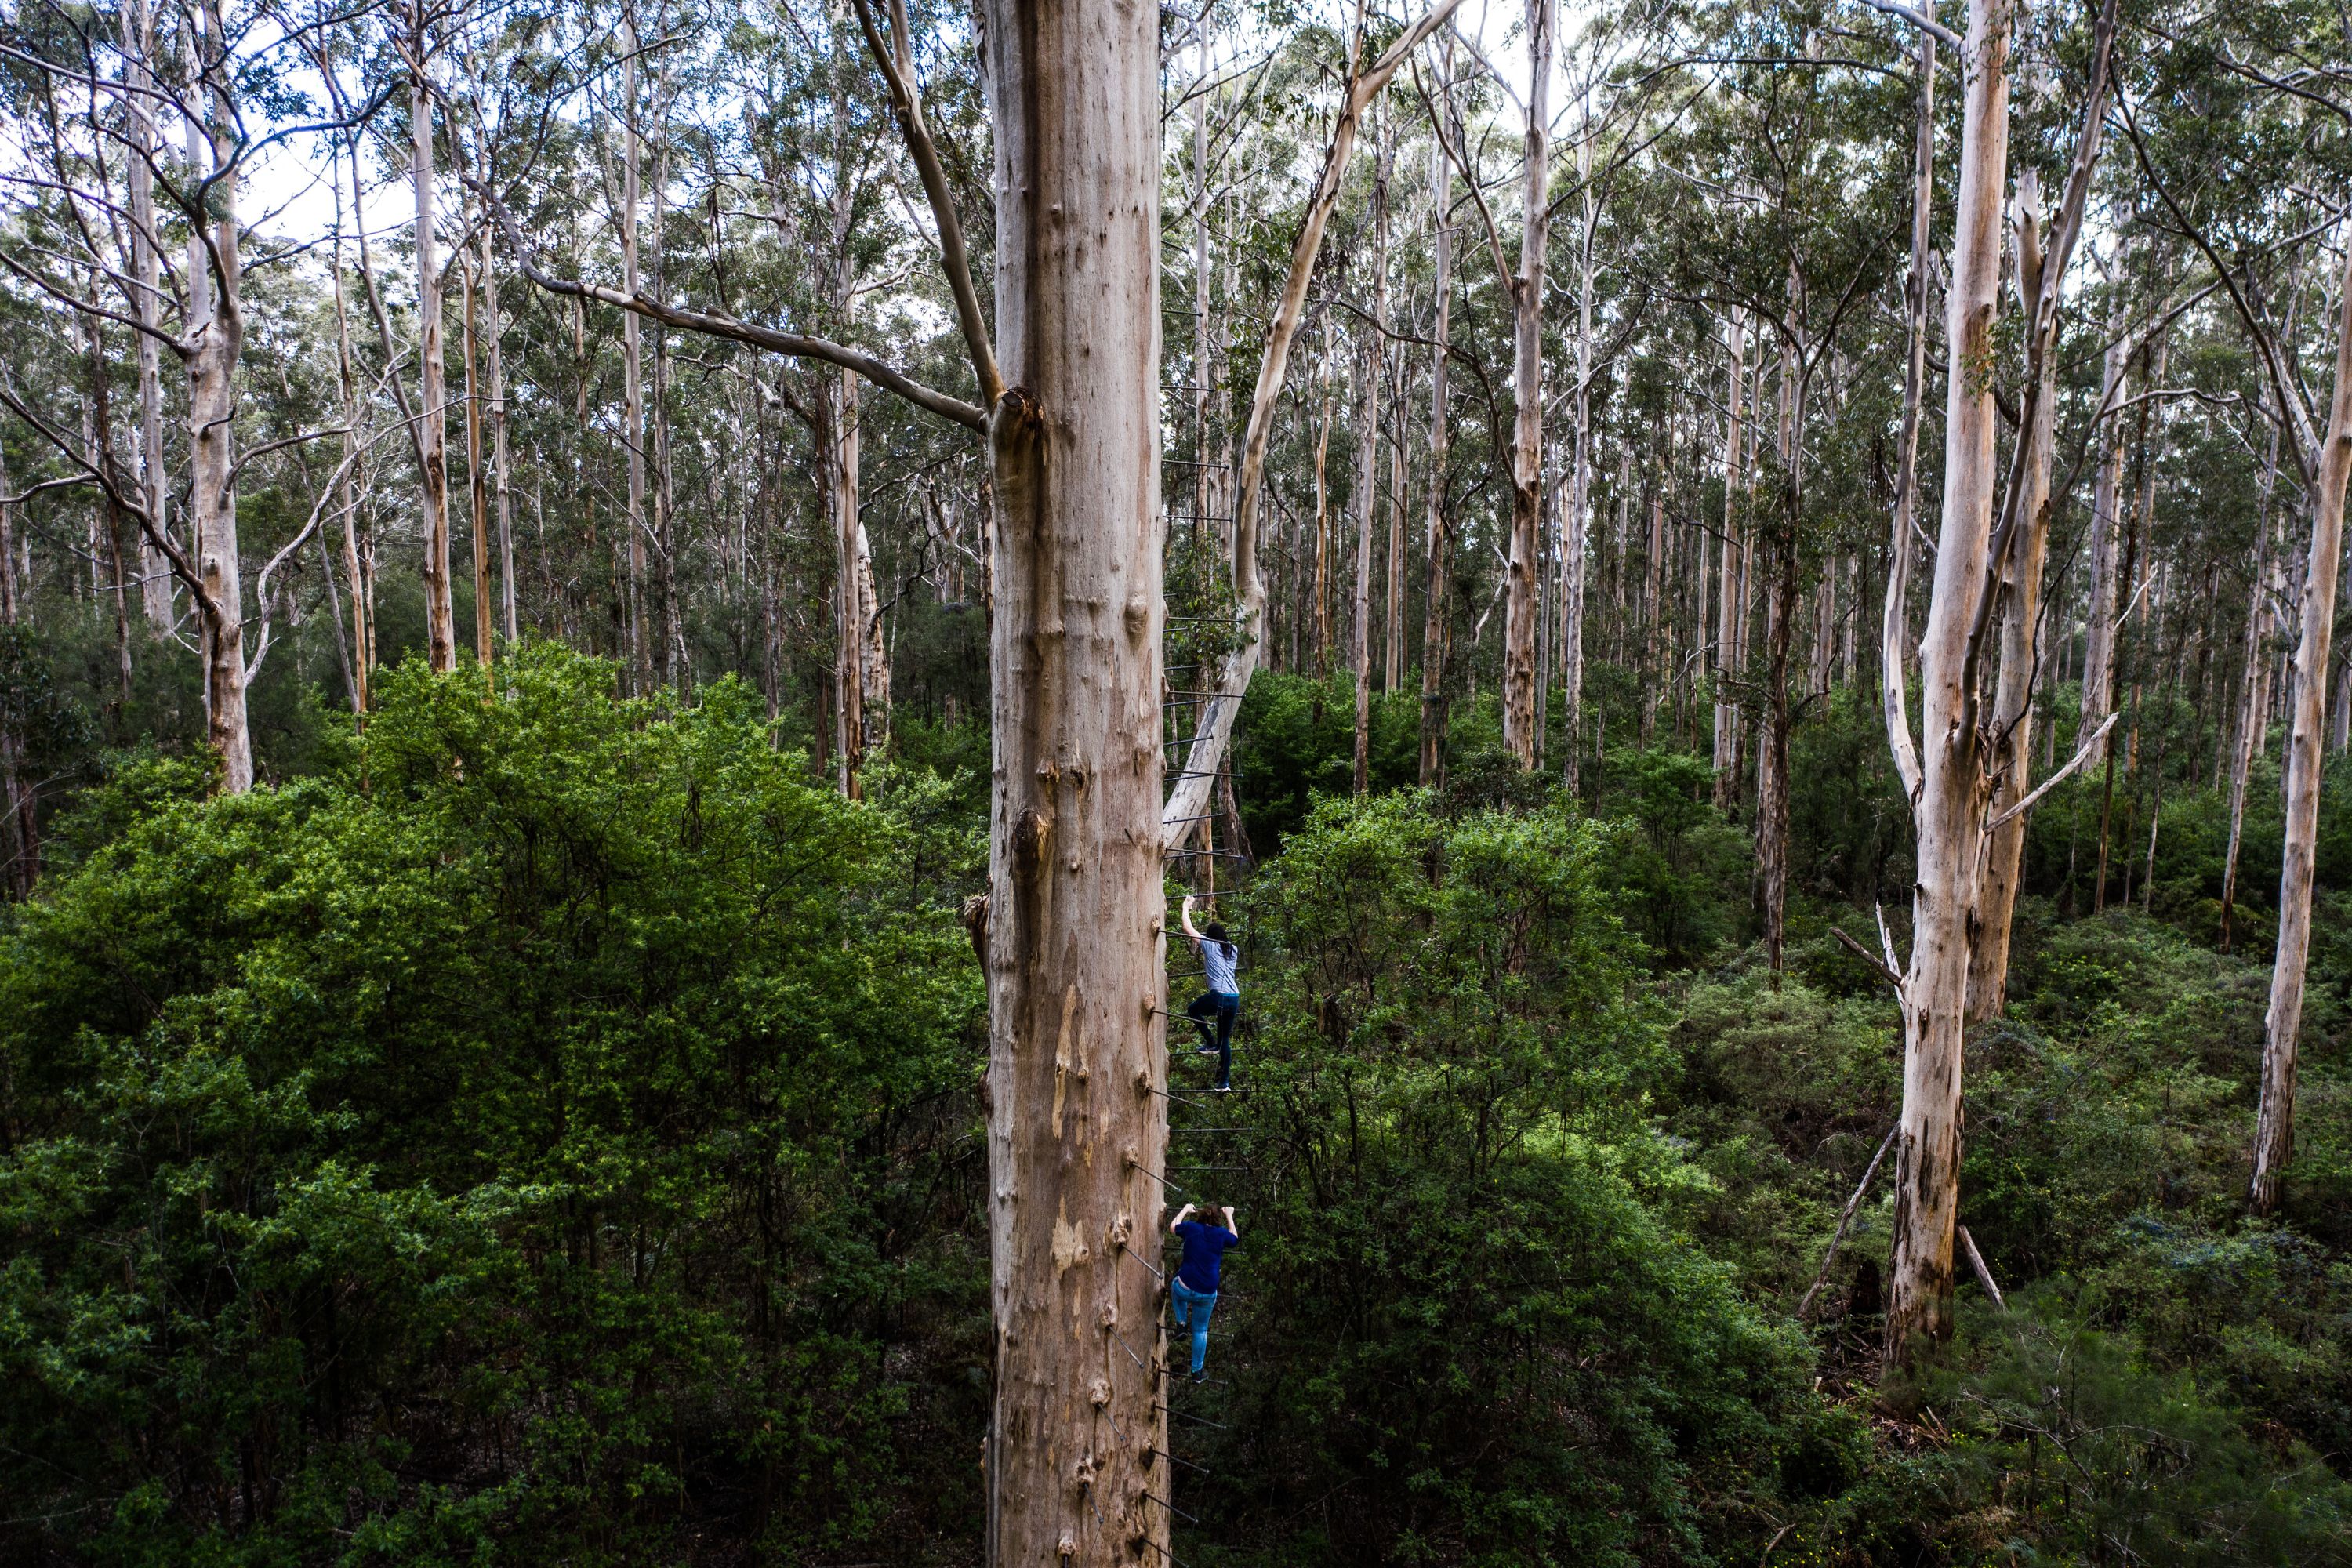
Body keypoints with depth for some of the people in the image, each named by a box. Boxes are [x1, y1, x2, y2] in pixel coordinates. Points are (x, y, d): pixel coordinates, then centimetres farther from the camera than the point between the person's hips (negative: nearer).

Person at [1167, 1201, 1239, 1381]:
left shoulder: (1192, 1228, -1)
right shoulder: (1222, 1233, 1)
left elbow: (1173, 1227, 19)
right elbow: (1235, 1238, 25)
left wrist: (1185, 1210, 32)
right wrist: (1229, 1216, 35)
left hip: (1184, 1289, -1)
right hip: (1207, 1295, 1)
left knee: (1176, 1284, 37)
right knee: (1200, 1331, 19)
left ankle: (1182, 1322, 25)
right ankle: (1197, 1372, 24)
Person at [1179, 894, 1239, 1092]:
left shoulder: (1210, 945, 3)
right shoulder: (1233, 950, 17)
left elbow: (1188, 928, 8)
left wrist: (1186, 907, 20)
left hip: (1218, 996, -6)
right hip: (1234, 999, 6)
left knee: (1192, 1010, 25)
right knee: (1225, 1040, 15)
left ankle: (1211, 1044, 11)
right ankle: (1225, 1083, 13)